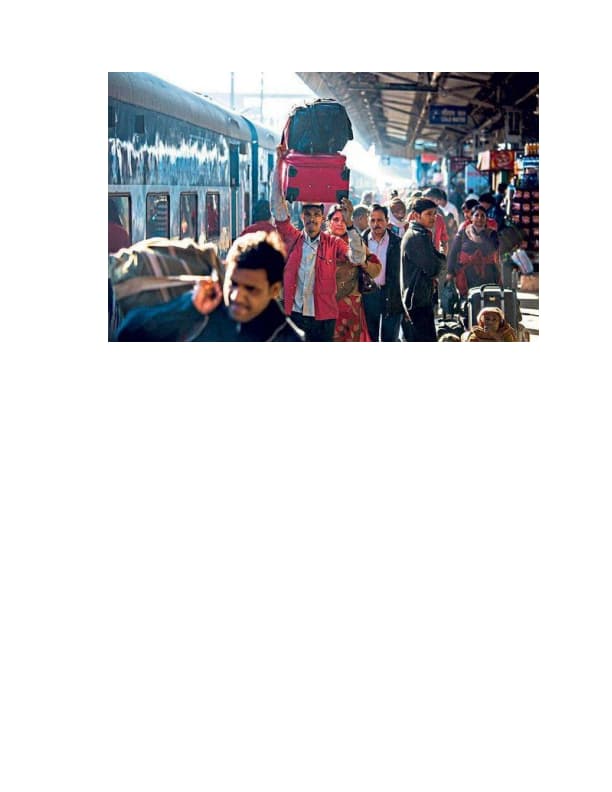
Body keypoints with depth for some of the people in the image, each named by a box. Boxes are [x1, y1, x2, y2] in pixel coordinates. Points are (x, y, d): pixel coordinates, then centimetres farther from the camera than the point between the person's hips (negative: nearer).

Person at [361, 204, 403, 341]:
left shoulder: (397, 243, 0)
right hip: (368, 293, 2)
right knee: (370, 339, 10)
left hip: (391, 295, -1)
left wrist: (403, 300, -5)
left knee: (390, 339, 5)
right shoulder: (362, 241, 4)